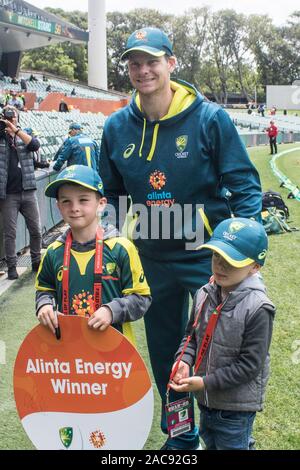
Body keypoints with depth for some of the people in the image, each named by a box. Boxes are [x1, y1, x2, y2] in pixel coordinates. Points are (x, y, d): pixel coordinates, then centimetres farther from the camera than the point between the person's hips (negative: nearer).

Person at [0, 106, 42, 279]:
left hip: (28, 192, 2)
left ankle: (37, 261, 25)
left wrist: (15, 129, -19)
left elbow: (35, 145, -13)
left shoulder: (25, 136, 8)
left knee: (36, 230, 9)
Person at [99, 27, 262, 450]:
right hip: (153, 258, 5)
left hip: (208, 254, -4)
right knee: (164, 353, 17)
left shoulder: (209, 117, -13)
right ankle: (180, 438, 38)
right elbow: (112, 194, 11)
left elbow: (243, 184, -9)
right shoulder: (117, 127, -2)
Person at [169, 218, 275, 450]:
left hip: (237, 407, -6)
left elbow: (249, 365, -22)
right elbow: (192, 333, 8)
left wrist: (205, 382, -22)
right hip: (206, 398, 6)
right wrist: (184, 360, -11)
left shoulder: (257, 308, -24)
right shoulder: (205, 294, -6)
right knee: (210, 443, 27)